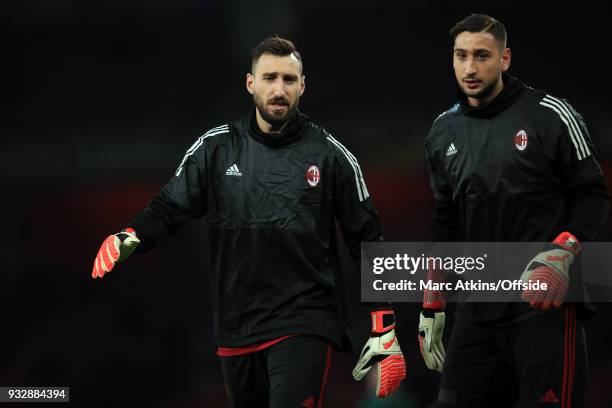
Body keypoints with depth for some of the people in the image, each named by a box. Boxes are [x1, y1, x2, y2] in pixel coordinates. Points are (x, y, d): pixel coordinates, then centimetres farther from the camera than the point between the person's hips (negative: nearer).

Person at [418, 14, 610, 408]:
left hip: (545, 302, -5)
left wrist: (559, 258, -18)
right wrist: (433, 306, 19)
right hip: (477, 309, 5)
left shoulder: (551, 115, -5)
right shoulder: (444, 132, 12)